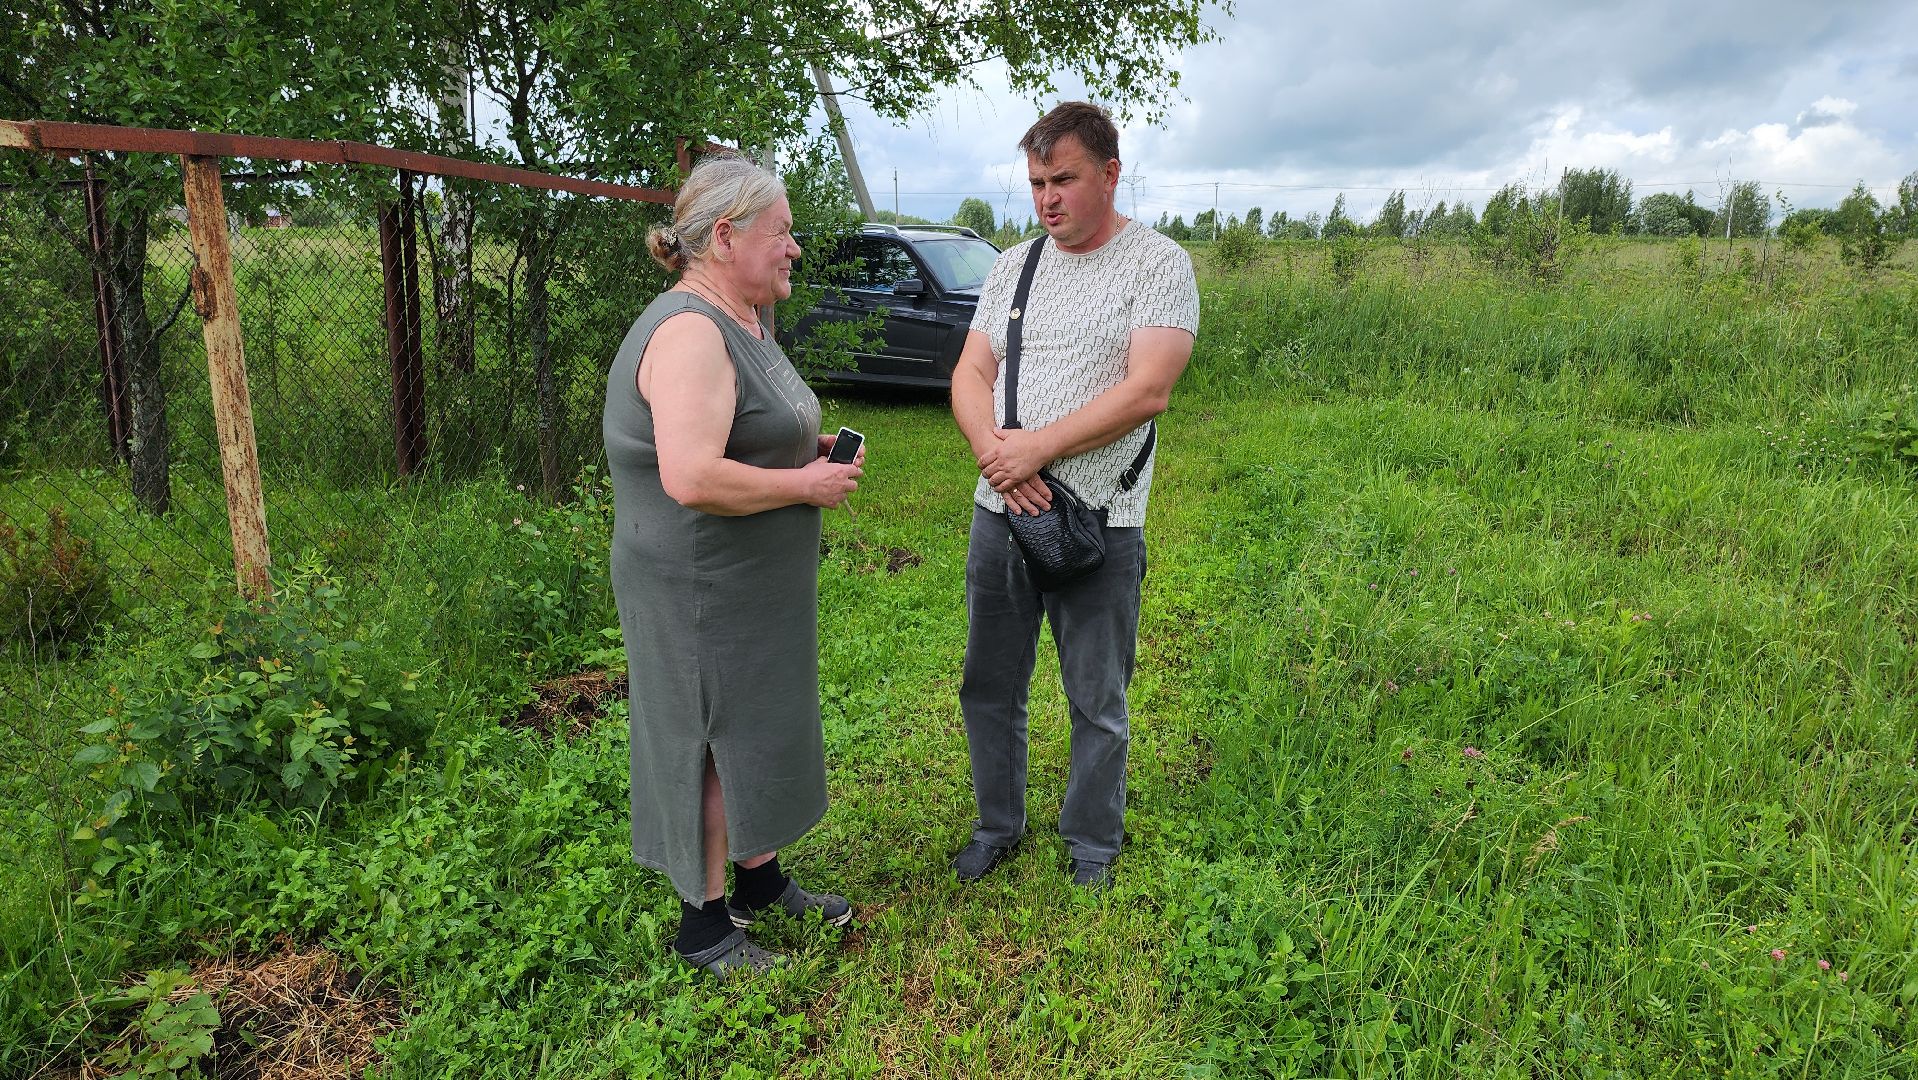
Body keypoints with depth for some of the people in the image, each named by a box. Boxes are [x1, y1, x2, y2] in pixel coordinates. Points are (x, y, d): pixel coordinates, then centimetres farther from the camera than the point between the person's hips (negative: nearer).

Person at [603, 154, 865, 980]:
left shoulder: (739, 323, 11)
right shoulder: (688, 332, -23)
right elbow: (693, 478, -33)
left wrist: (810, 447, 5)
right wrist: (806, 485, -21)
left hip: (754, 586, 10)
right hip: (702, 591, -10)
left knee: (756, 730, 20)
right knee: (715, 741, 4)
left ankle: (760, 881, 38)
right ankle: (704, 923, 23)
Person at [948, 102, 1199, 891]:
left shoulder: (1159, 265, -4)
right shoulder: (1012, 267, 12)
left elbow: (1146, 390, -16)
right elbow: (970, 375, 6)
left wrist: (1039, 447, -19)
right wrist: (992, 449, -14)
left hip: (1099, 525, -5)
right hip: (999, 511, 5)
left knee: (1098, 705, 8)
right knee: (989, 687, 15)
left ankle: (1092, 848, 28)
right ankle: (997, 826, 35)